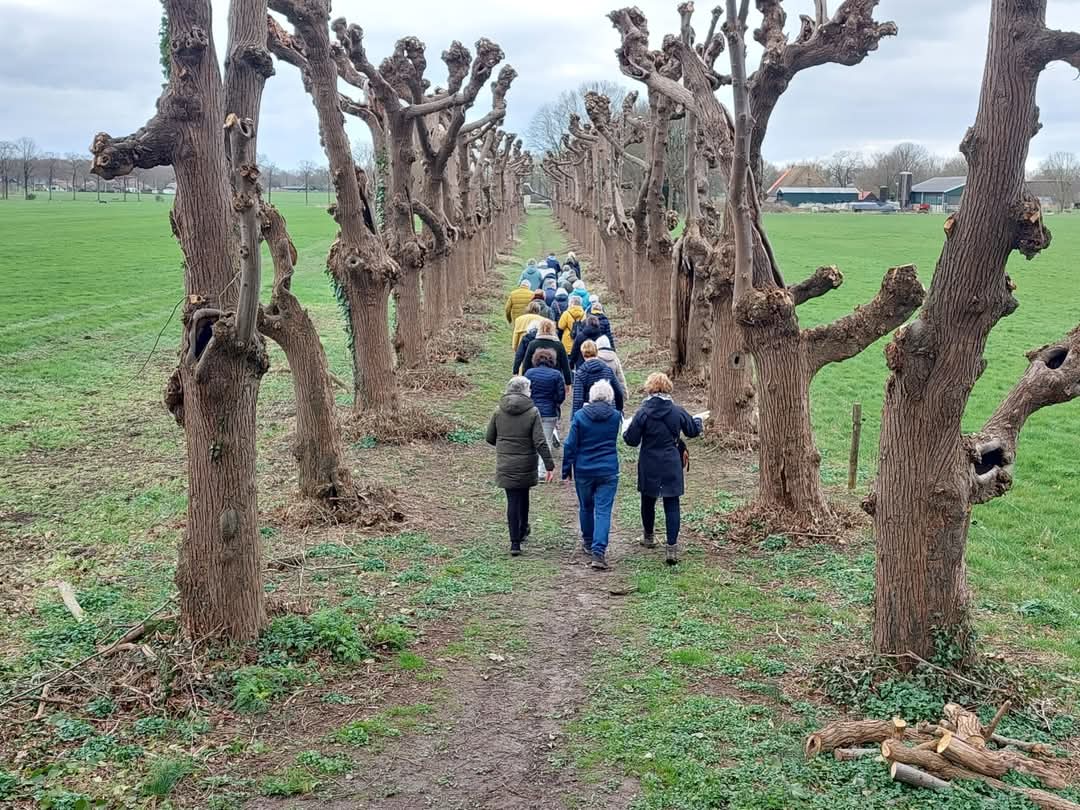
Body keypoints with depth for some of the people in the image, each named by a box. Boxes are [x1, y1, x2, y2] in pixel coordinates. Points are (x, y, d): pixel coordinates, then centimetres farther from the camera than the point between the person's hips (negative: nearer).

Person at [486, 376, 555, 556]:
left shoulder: (498, 412, -2)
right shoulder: (532, 412, -10)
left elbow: (490, 438, 6)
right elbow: (540, 442, -13)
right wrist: (549, 465, -9)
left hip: (505, 465, 1)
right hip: (526, 464, -1)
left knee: (512, 500, 2)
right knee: (523, 496, 21)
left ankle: (515, 542, -1)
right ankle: (522, 529, 41)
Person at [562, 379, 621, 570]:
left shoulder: (580, 416, -8)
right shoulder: (616, 416, -3)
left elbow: (570, 445, -5)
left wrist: (567, 470, 4)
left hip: (584, 470, 1)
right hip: (608, 471, 0)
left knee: (585, 507, 19)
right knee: (603, 510, -3)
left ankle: (588, 542, 36)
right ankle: (598, 550, -15)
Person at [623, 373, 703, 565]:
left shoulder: (643, 413, -13)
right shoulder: (677, 411, -5)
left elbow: (632, 440, -10)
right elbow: (694, 431, 10)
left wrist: (625, 433, 12)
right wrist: (698, 421, 32)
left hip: (649, 468, -1)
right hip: (672, 467, 1)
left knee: (648, 502, 20)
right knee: (672, 506, 3)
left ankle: (648, 537, 39)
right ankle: (672, 547, -5)